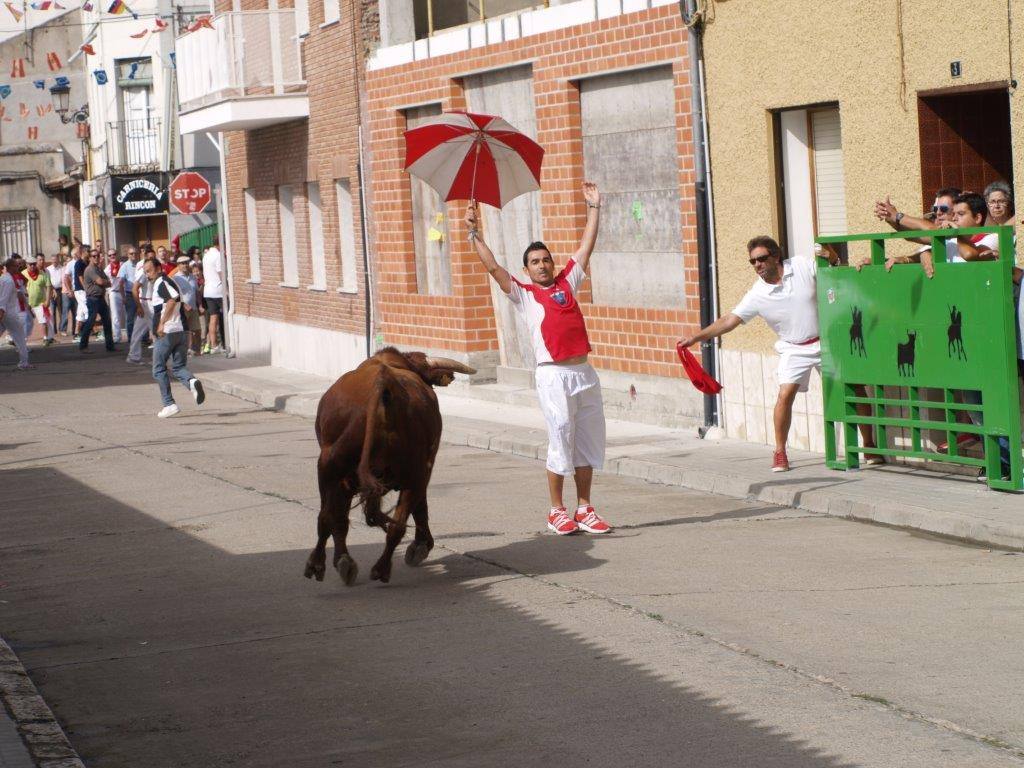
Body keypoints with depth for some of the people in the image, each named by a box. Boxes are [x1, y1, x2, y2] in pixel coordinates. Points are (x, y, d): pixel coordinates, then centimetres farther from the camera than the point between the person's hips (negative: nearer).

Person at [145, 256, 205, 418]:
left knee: (159, 369, 5)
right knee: (178, 367, 10)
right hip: (180, 331, 9)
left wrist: (162, 323, -26)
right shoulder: (168, 282, 19)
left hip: (166, 332, -9)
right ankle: (192, 382, -22)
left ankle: (169, 404, 4)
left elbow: (172, 299, -26)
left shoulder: (161, 283, -10)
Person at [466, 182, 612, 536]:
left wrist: (593, 208, 18)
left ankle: (584, 509, 12)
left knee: (589, 440, 5)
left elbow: (586, 247, 19)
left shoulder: (567, 282, 16)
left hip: (584, 371, 4)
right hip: (554, 374, -4)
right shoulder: (524, 294, 6)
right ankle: (557, 511, 4)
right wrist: (474, 233, -4)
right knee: (561, 440, -4)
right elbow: (493, 267, 0)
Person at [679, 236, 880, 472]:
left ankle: (869, 446, 12)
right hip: (795, 349, 0)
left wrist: (828, 251, -23)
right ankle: (780, 453, -4)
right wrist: (696, 338, -19)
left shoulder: (803, 266, -11)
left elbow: (835, 264, 1)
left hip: (825, 342, 0)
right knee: (785, 395, -17)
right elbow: (730, 320, -12)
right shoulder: (757, 295, -11)